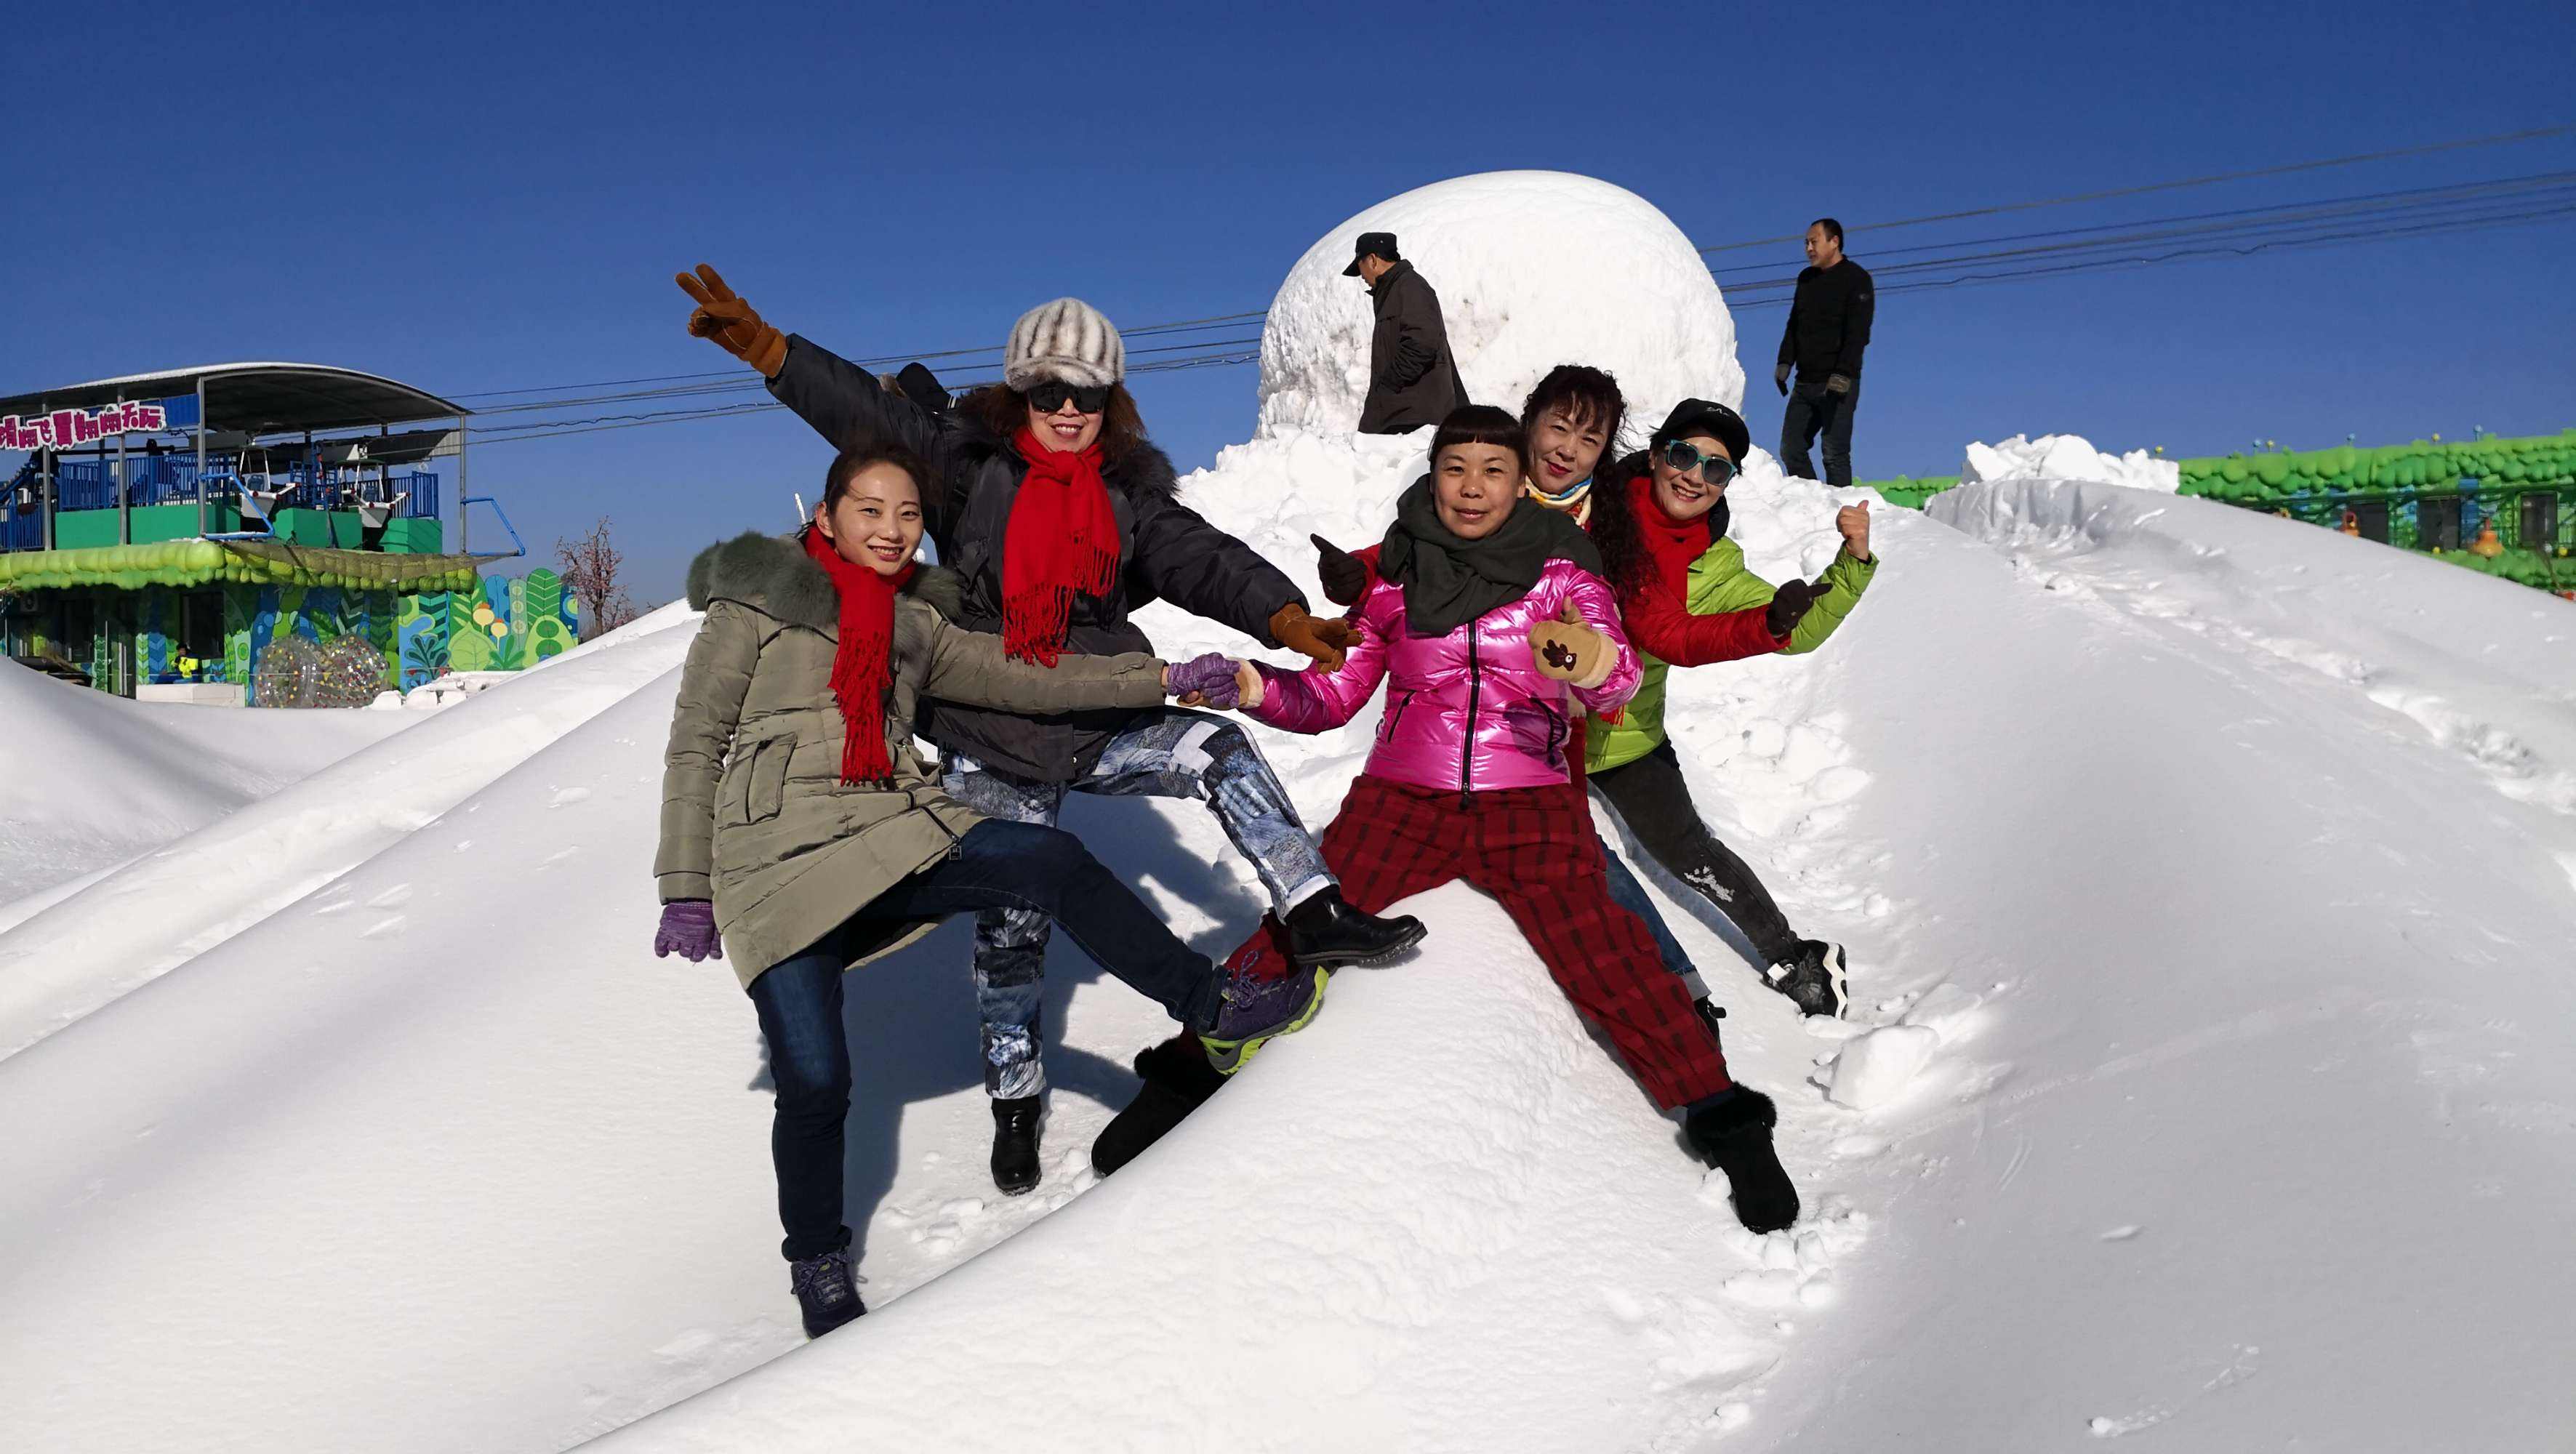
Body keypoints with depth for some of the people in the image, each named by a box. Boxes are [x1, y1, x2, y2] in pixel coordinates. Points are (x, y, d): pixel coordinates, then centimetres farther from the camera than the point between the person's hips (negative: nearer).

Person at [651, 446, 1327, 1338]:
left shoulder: (917, 624, 17)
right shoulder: (759, 597, 3)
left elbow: (1025, 679, 12)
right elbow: (696, 744, 2)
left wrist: (1164, 679, 4)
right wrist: (686, 888, -3)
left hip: (898, 835, 4)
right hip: (779, 858, -4)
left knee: (1055, 863, -18)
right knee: (814, 1081, -9)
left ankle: (1213, 1009, -9)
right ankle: (818, 1268, 16)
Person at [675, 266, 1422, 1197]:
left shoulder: (1129, 494, 3)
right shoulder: (969, 463, -2)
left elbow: (1199, 559, -10)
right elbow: (867, 415, -11)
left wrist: (1281, 614, -29)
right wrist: (762, 347, -24)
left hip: (1102, 728, 2)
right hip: (993, 744, -2)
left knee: (1221, 753, -20)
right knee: (1010, 926, 4)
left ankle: (1314, 915, -12)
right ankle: (1016, 1094, 23)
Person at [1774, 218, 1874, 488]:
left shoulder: (1856, 278, -4)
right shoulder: (1806, 278, 17)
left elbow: (1857, 333, -13)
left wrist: (1843, 375, -23)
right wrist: (1785, 362, 6)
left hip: (1838, 385, -7)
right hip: (1805, 383, 7)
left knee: (1834, 454, -10)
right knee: (1791, 449, 4)